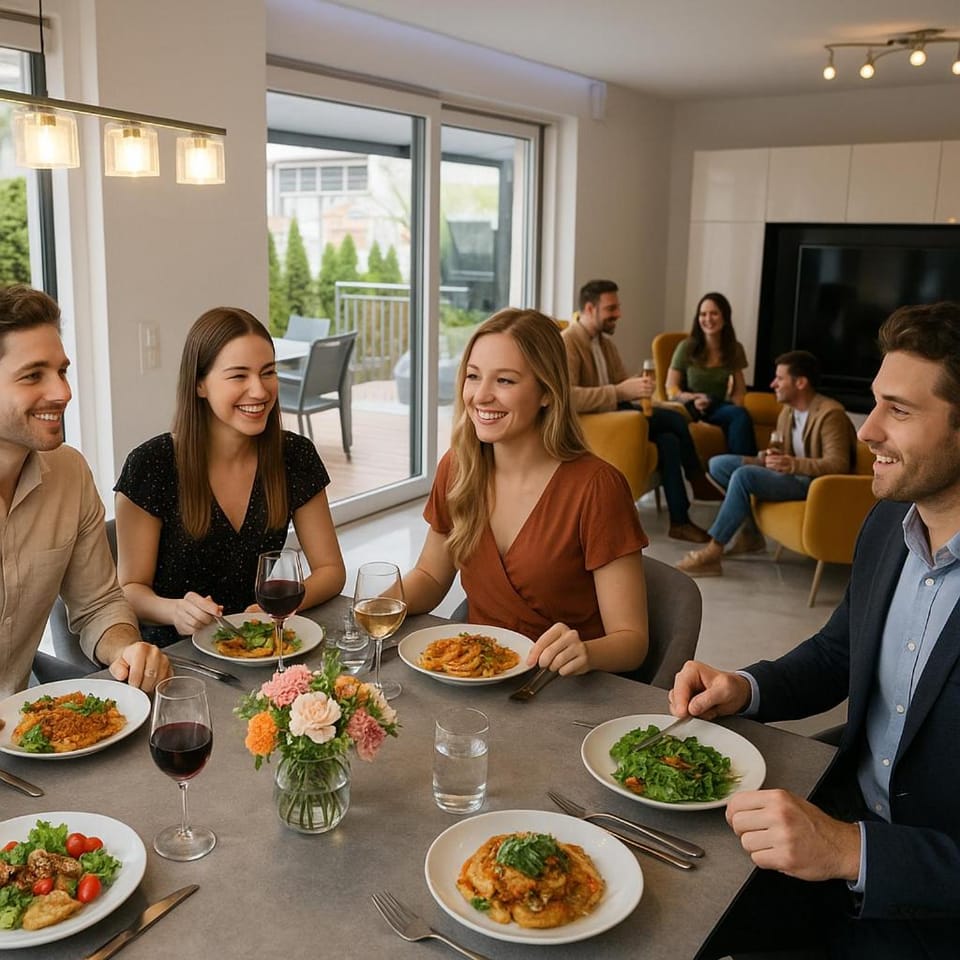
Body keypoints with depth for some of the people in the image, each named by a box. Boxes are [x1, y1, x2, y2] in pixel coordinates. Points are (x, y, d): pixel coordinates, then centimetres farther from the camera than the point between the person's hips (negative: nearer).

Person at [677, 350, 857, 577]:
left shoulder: (830, 413, -17)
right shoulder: (788, 410, 8)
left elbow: (838, 465, -25)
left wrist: (792, 464, -36)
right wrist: (768, 458, -10)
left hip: (815, 483, -9)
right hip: (792, 474, 9)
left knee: (744, 475, -31)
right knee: (718, 464, 0)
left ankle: (713, 552, -26)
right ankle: (750, 531, 3)